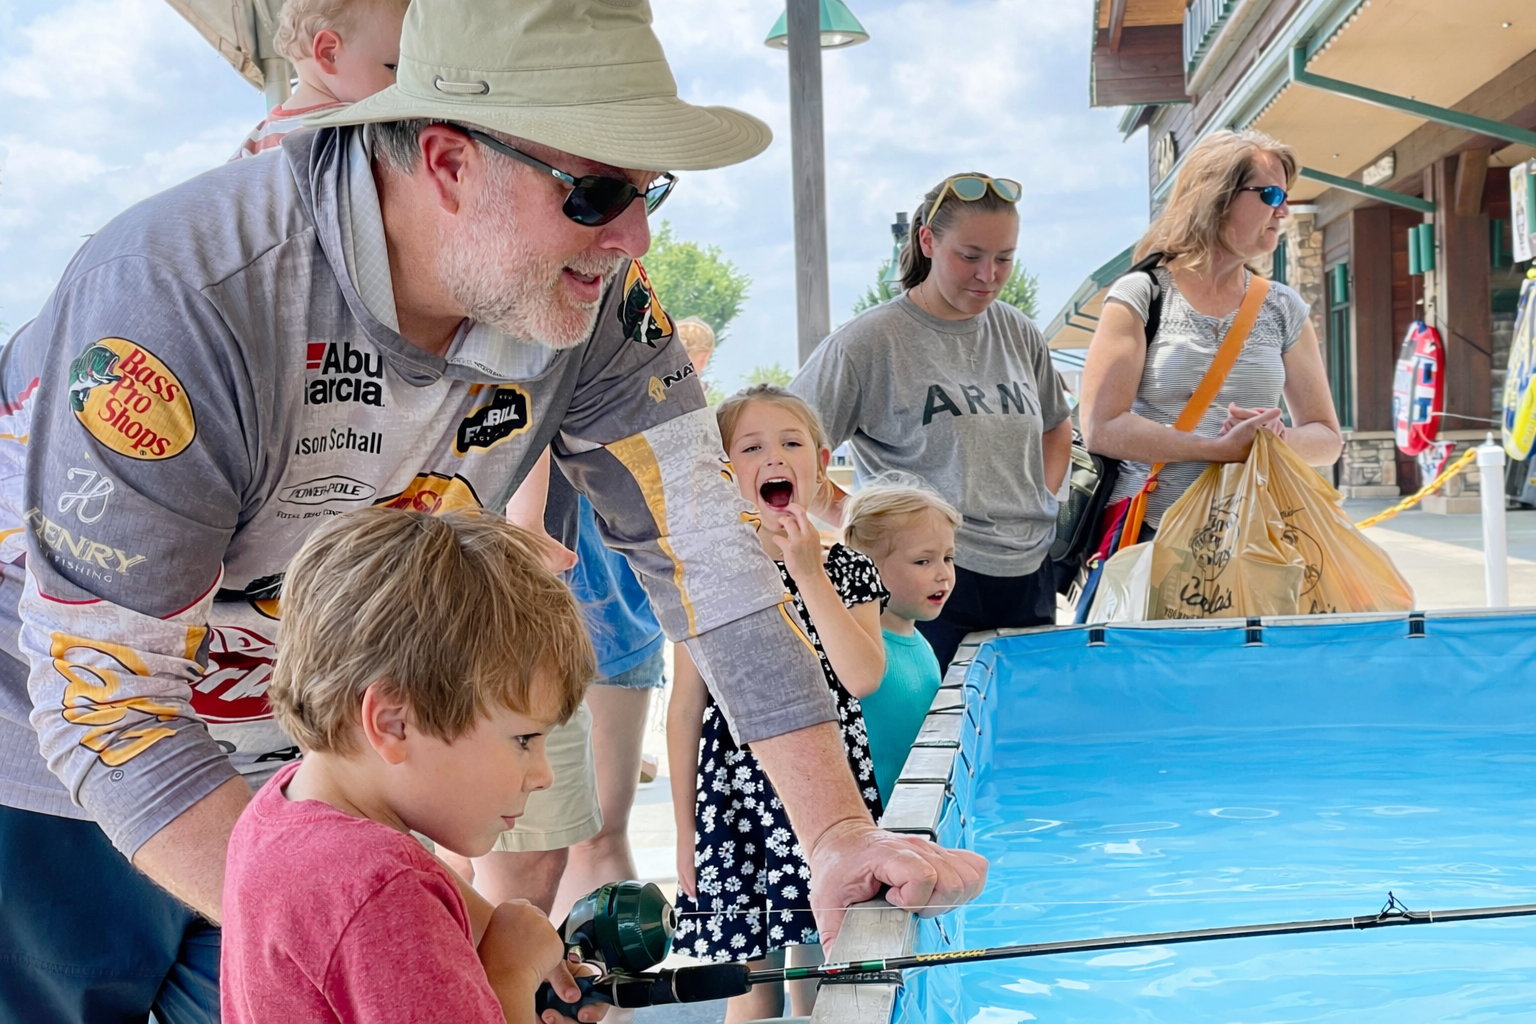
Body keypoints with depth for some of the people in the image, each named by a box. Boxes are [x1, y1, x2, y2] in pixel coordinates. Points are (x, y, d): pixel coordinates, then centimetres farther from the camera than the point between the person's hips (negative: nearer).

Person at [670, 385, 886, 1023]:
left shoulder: (848, 569, 3)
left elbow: (861, 679, -12)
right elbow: (686, 707, 2)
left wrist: (810, 575, -14)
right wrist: (685, 826, 2)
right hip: (734, 795, -1)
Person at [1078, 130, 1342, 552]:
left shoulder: (1284, 309, 11)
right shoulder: (1141, 295, 0)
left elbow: (1326, 437, 14)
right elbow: (1102, 427, -11)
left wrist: (1279, 441, -9)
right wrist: (1222, 449, -16)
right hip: (1150, 531, -3)